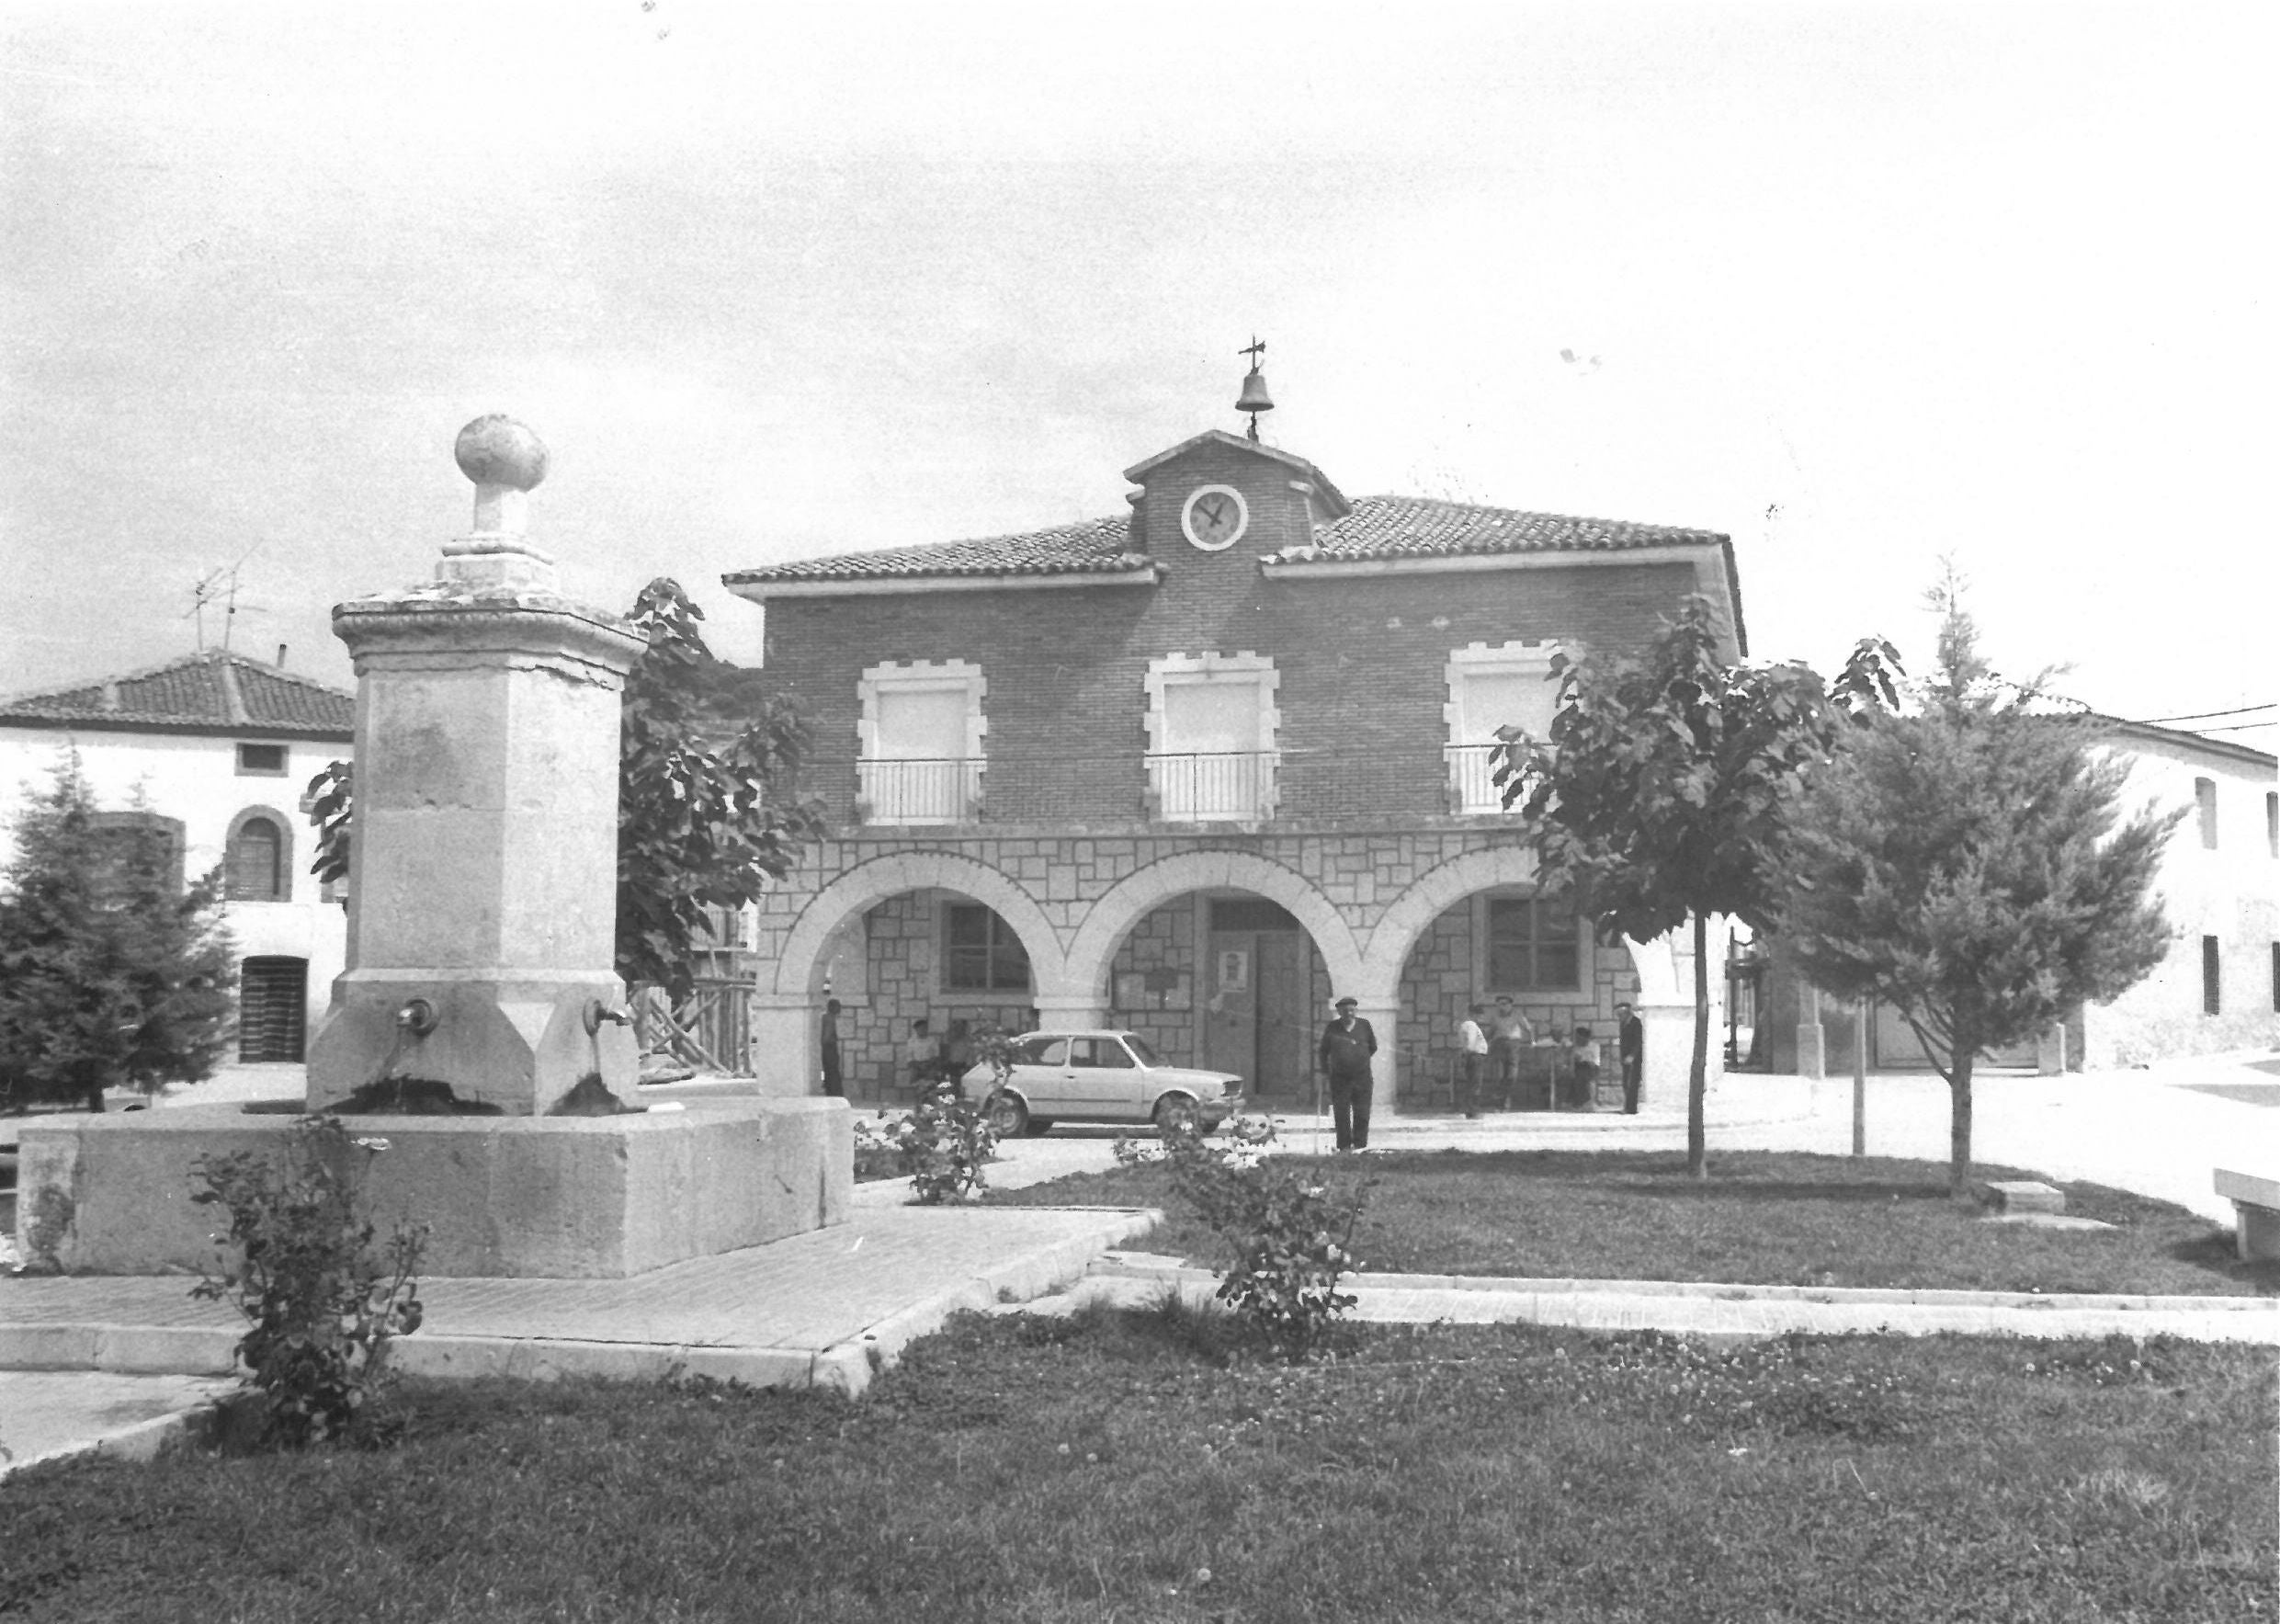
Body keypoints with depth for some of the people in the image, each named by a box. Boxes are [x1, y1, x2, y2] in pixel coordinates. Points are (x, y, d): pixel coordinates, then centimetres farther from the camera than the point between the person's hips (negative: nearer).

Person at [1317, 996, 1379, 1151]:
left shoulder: (1364, 1025, 4)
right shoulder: (1332, 1028, 3)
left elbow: (1373, 1047, 17)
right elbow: (1323, 1051, 15)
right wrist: (1325, 1070, 15)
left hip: (1362, 1077, 0)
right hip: (1339, 1078, 0)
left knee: (1362, 1114, -1)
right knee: (1341, 1114, -1)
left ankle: (1360, 1144, 7)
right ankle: (1344, 1146, 5)